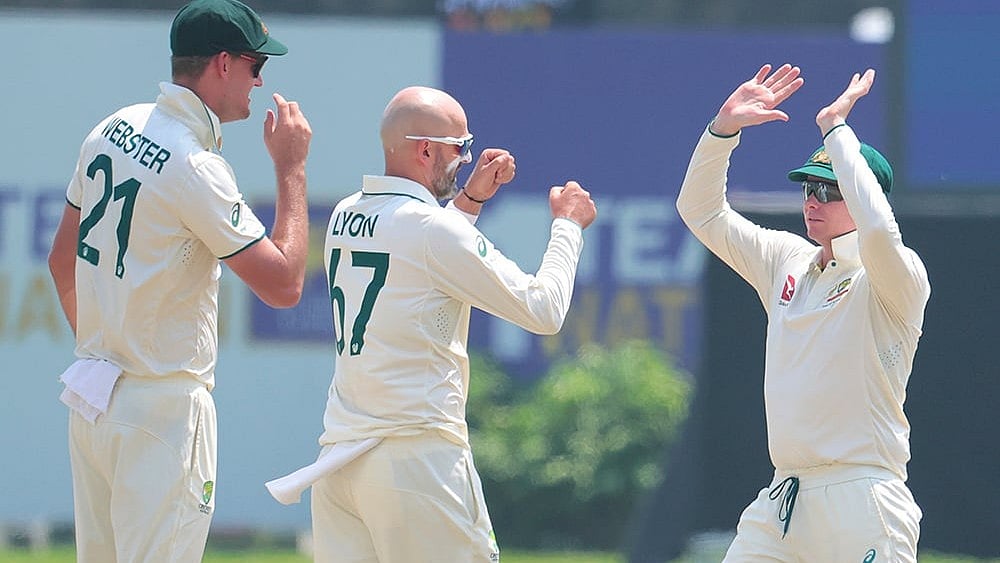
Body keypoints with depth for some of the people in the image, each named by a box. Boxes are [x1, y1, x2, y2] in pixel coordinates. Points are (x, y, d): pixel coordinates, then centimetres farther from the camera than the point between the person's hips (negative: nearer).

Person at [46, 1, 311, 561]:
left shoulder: (113, 130, 7)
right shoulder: (197, 168, -19)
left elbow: (62, 261, 18)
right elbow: (283, 284, -17)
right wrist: (292, 168, -9)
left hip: (91, 402, 9)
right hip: (163, 407, -9)